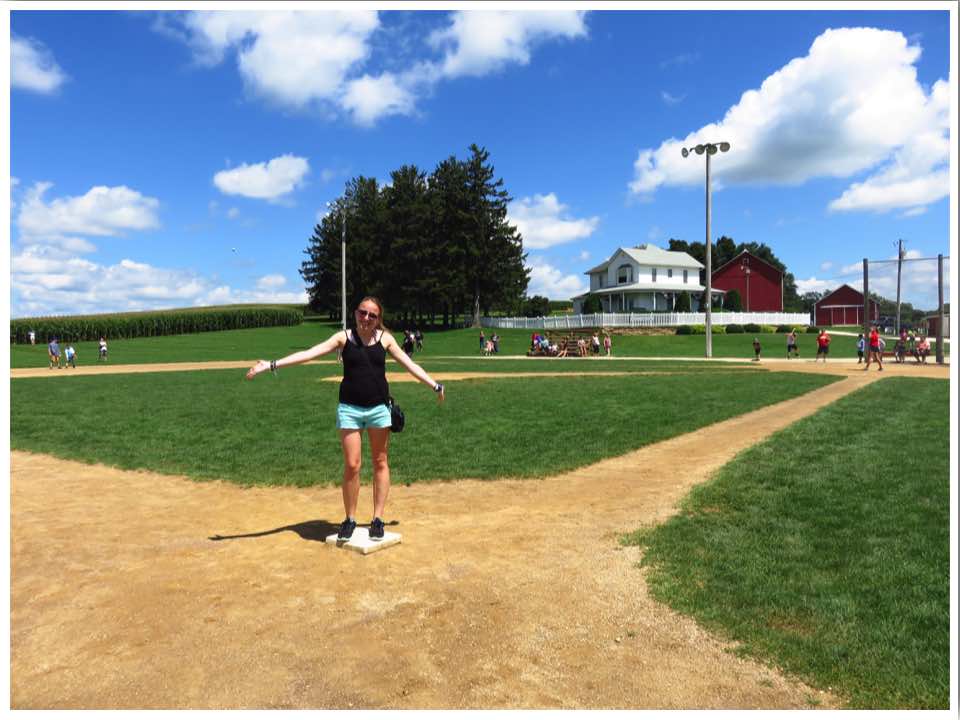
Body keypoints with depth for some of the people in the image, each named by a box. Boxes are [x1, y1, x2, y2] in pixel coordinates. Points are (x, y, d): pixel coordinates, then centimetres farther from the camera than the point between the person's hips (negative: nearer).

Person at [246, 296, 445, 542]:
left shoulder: (385, 338, 2)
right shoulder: (343, 337, -1)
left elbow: (409, 364, 4)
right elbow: (308, 353, -9)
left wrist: (434, 385, 0)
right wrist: (272, 364, -17)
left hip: (379, 408, 1)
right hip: (350, 409, -1)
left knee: (380, 463, 7)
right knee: (351, 466, 0)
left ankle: (378, 519, 18)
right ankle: (349, 519, 17)